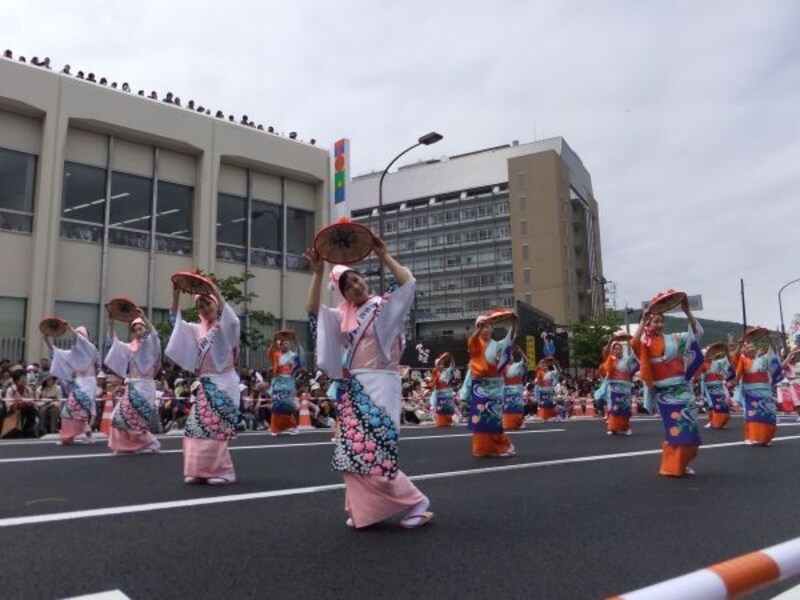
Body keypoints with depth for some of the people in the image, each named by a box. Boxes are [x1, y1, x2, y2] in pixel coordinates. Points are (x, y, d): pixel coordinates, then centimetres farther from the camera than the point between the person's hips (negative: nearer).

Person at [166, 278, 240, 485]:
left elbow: (233, 321, -26)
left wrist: (216, 293, -30)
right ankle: (201, 470, 12)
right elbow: (176, 321, 12)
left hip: (223, 383, -7)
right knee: (197, 426, 4)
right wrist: (176, 295, 0)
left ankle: (223, 471, -3)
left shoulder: (224, 327, -4)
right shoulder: (197, 330, 15)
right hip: (205, 383, 7)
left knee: (216, 428, -10)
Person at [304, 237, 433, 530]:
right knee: (354, 451, 5)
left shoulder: (386, 306, 2)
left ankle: (416, 502, 3)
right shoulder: (343, 316, 15)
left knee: (375, 452, -11)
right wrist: (317, 273, -3)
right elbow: (313, 309, 5)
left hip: (380, 385, -6)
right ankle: (363, 510, 18)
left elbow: (409, 283, -14)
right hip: (353, 389, 6)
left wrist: (383, 255, -14)